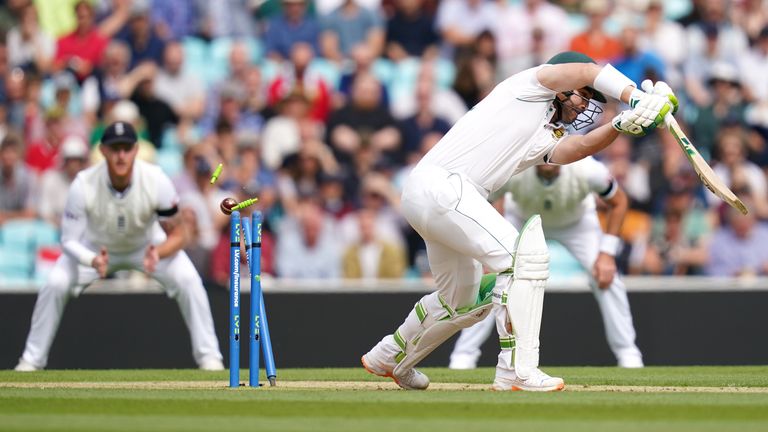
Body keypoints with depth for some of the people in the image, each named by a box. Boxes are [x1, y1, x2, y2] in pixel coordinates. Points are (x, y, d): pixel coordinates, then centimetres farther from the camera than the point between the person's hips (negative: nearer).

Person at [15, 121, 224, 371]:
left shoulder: (156, 180, -31)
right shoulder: (84, 184, -32)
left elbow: (177, 235, -22)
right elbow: (70, 240, -25)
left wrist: (157, 254, -45)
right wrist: (93, 261, -46)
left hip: (147, 243, 0)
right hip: (95, 246, 0)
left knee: (187, 280, -22)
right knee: (55, 284, -19)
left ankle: (209, 357, -8)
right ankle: (32, 360, -1)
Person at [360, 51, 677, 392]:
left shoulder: (548, 141, 22)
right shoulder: (529, 86, 4)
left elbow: (577, 148, 0)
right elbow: (586, 71, -9)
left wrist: (623, 124, -14)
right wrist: (636, 97, -14)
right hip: (439, 184, -10)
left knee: (463, 303, 22)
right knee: (525, 256, -18)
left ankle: (388, 358, 42)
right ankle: (517, 372, -20)